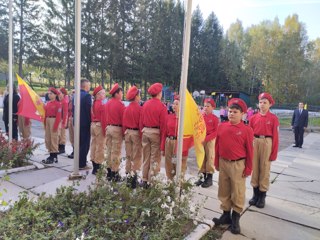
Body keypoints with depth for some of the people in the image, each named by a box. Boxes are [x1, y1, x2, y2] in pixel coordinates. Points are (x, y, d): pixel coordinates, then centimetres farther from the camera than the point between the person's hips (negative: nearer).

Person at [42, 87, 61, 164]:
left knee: (54, 139, -4)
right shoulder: (48, 103, 13)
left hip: (54, 121, -8)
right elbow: (45, 114, 16)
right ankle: (51, 155, 21)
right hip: (48, 121, 8)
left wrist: (56, 125, -18)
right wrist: (45, 123, 12)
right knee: (47, 139, 11)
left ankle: (54, 156, 4)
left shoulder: (58, 104, -9)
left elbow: (58, 116, -14)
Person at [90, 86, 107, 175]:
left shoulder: (94, 103, 10)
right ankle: (97, 167, 4)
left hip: (93, 125, 9)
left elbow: (92, 115, 12)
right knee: (100, 146, -2)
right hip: (99, 126, -9)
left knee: (94, 145, 14)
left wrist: (93, 124, 16)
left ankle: (94, 167, 24)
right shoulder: (102, 104, -14)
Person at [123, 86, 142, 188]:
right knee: (136, 156, 2)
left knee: (128, 156, 14)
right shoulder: (139, 108, -14)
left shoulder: (126, 109, 2)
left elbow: (123, 122, 6)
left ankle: (128, 176, 21)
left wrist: (125, 132, 16)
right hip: (136, 133, -6)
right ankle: (133, 176, 2)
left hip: (128, 132, 6)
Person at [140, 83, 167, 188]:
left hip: (145, 132, 5)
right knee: (155, 158, 5)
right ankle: (151, 181, 11)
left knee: (146, 157, 15)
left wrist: (143, 131, 15)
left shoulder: (145, 104, 3)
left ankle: (144, 180, 24)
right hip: (156, 133, -5)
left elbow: (141, 120, 5)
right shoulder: (161, 106, -12)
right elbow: (163, 124, -13)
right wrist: (162, 138, -7)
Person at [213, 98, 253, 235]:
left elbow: (249, 151, -6)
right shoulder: (221, 127, 2)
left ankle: (235, 218, 22)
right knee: (224, 191, 14)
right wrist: (216, 162, 9)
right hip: (223, 163, 4)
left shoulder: (247, 130, -9)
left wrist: (248, 168, -5)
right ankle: (226, 214, 31)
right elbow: (217, 146, 8)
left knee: (238, 193, 6)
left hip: (238, 164, -4)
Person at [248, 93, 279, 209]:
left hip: (267, 143, -3)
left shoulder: (273, 118, -4)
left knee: (264, 169, 6)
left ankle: (262, 196, 19)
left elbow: (275, 136, -5)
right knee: (254, 168, 10)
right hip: (255, 143, 3)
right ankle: (255, 193, 25)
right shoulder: (253, 117, 4)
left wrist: (274, 153, -6)